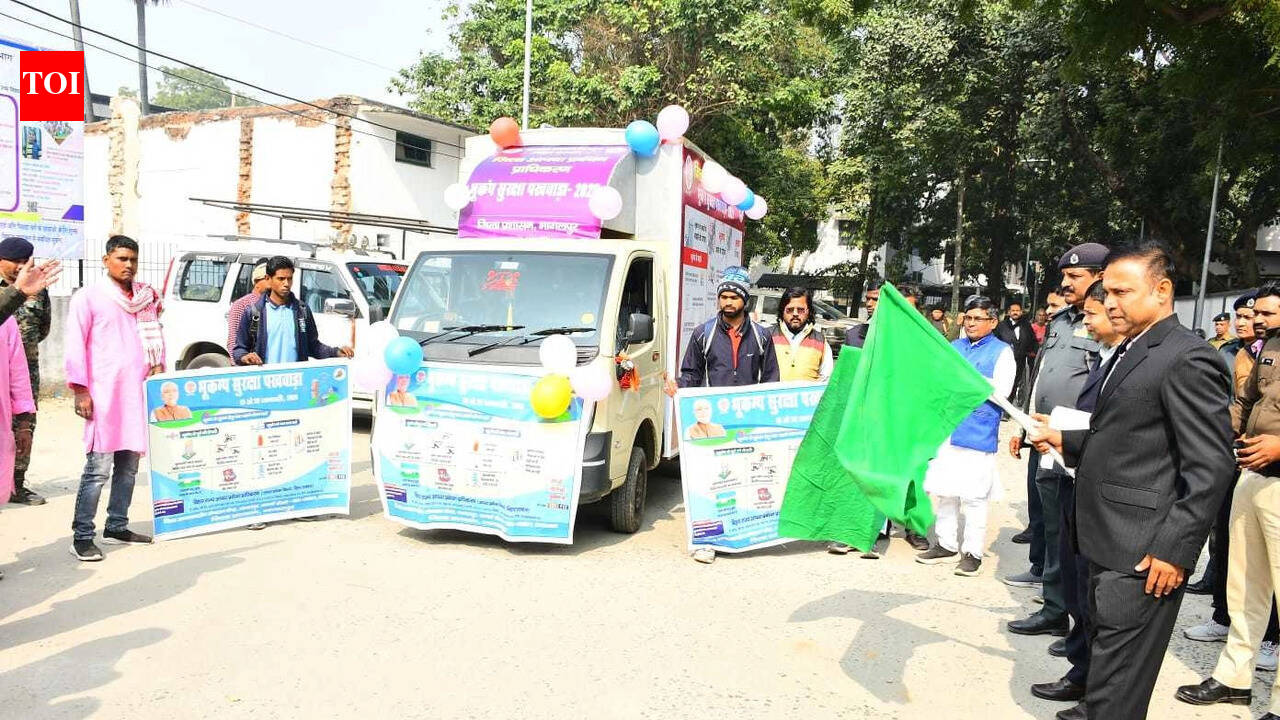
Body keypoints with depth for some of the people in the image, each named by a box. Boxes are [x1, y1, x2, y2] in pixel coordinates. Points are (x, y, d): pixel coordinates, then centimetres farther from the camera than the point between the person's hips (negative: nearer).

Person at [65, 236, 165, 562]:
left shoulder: (146, 297, 15)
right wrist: (81, 391, -10)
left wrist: (158, 367, 8)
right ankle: (82, 537, 0)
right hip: (104, 394, -5)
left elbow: (155, 336, 23)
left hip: (139, 392, 6)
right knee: (99, 467, -8)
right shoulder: (89, 297, 0)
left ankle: (117, 527, 21)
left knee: (129, 465, 10)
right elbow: (75, 345, -3)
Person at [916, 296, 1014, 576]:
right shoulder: (953, 347, 17)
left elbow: (1000, 391, -10)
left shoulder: (1002, 352, 1)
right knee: (944, 490, 11)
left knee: (974, 495, -1)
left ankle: (973, 552, 10)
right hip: (946, 429, 5)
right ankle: (946, 544, 23)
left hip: (977, 434, -5)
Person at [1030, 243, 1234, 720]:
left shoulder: (1188, 359, -14)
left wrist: (1175, 551, -19)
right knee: (1102, 651, 21)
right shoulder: (1127, 353, 15)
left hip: (1144, 554, -9)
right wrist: (1064, 441, 8)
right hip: (1107, 542, 9)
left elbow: (1211, 466, -18)